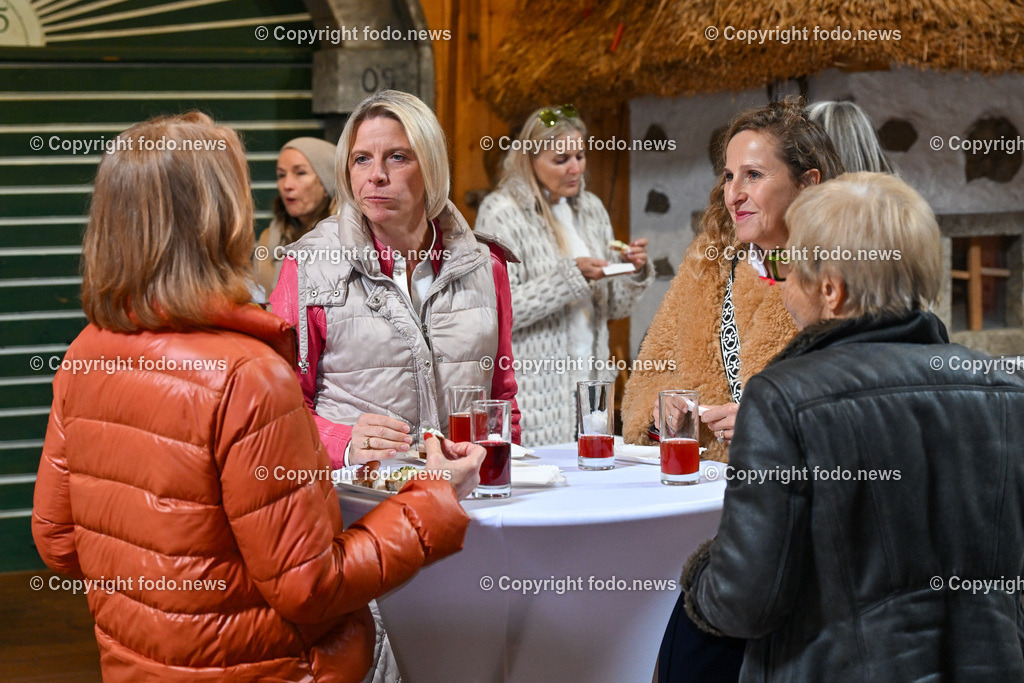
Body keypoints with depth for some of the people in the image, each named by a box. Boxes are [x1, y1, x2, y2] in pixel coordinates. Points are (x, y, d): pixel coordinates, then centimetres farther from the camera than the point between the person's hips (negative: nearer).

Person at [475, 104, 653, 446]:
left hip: (589, 384, 6)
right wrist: (571, 276, -20)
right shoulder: (501, 212, -7)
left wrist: (635, 273, -2)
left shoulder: (591, 209, 13)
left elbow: (613, 308, 18)